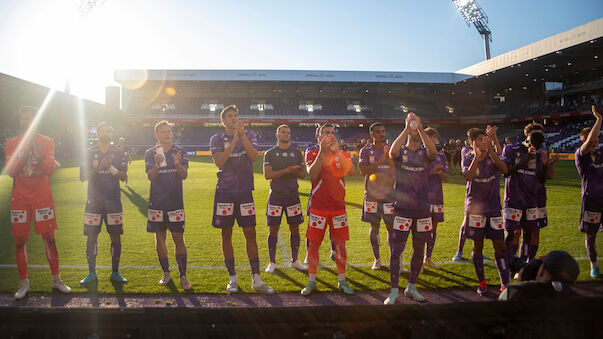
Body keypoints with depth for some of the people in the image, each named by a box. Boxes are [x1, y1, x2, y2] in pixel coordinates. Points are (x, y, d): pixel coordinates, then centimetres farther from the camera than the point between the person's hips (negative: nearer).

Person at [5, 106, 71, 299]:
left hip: (42, 198, -1)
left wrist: (36, 155, -23)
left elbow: (50, 169, -7)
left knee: (49, 238, 3)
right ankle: (24, 283, 13)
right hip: (19, 199, 1)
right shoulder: (12, 143, 6)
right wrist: (23, 154, -19)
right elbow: (10, 171, -5)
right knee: (20, 240, 3)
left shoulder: (47, 142, 4)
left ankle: (56, 279, 13)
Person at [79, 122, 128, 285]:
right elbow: (83, 176, -3)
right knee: (92, 238, 2)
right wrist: (99, 168, -16)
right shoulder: (89, 152, 4)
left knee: (116, 237, 3)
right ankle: (92, 273, 15)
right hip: (94, 201, 0)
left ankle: (115, 272, 15)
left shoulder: (119, 153, 5)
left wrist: (111, 167, -16)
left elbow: (124, 176, -1)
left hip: (113, 200, 0)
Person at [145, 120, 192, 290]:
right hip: (157, 201, 1)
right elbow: (150, 177, -7)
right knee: (160, 238, 9)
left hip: (175, 201, -1)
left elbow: (184, 175, -7)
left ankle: (183, 276, 3)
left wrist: (177, 164, -27)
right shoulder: (150, 153, 4)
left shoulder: (180, 152, 4)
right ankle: (166, 273, 23)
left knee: (178, 239, -3)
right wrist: (157, 165, -27)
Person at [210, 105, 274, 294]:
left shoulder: (249, 135, 6)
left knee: (250, 234, 1)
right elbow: (219, 162, -13)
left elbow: (254, 157, -10)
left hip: (245, 190, 0)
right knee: (226, 234, 5)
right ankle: (232, 278, 17)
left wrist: (242, 135, -17)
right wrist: (234, 140, -18)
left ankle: (256, 279, 8)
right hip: (225, 191, 0)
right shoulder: (216, 139, 3)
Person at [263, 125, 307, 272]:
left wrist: (295, 172, -12)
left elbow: (303, 174, 10)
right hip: (276, 196, -2)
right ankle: (272, 262, 14)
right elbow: (267, 175, -9)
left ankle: (294, 260, 20)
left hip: (293, 195, 3)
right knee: (274, 229, 1)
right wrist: (286, 170, -18)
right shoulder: (270, 153, 1)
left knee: (295, 229, 6)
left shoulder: (297, 153, 10)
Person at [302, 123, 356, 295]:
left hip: (338, 206, 2)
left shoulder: (342, 154, 8)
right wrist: (322, 151, -20)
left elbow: (352, 171, -12)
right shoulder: (312, 154, 3)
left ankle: (342, 281, 19)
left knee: (340, 243, 6)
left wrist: (336, 151, -18)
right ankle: (311, 281, 14)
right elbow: (312, 174, -16)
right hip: (318, 207, -2)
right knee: (314, 243, 1)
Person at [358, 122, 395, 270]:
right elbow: (364, 171, -13)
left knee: (391, 227, 1)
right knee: (374, 227, 6)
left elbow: (397, 171, -2)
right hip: (372, 195, -1)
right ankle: (377, 259, 17)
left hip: (389, 195, 1)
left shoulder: (391, 150, 5)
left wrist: (389, 159, -18)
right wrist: (380, 161, -23)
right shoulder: (366, 150, 0)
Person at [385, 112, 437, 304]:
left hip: (422, 209, 3)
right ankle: (394, 291, 5)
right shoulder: (401, 151, 2)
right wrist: (407, 127, -23)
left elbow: (433, 151, -19)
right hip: (402, 208, -3)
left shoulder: (424, 153, 6)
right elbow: (392, 152, -22)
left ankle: (411, 288, 27)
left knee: (419, 250, 12)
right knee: (396, 250, -5)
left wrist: (419, 127, -23)